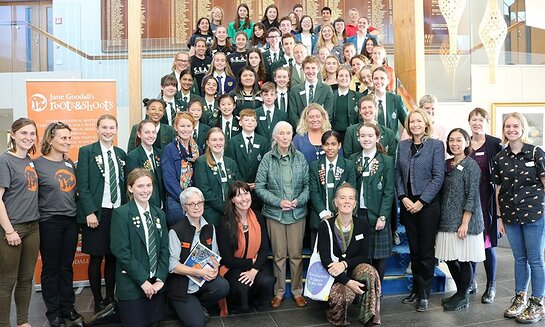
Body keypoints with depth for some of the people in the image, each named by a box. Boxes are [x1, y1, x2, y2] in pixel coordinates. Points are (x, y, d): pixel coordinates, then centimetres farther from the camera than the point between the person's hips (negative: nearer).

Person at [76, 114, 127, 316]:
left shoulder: (121, 154, 11)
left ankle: (110, 299, 21)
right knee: (96, 258, 3)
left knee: (113, 257, 9)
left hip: (118, 212, 4)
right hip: (96, 213, -4)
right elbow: (82, 186, -8)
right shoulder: (86, 152, -2)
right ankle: (98, 303, 15)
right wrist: (89, 212, -14)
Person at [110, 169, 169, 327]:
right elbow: (121, 251, -15)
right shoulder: (121, 214, -9)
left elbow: (164, 249, 6)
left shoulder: (159, 214, 9)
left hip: (156, 284, 5)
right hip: (132, 286, -5)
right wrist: (142, 280, -16)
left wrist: (160, 279, -6)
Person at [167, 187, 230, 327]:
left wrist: (215, 268, -13)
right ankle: (189, 306, 20)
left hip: (205, 278, 5)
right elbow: (172, 265, -15)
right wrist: (198, 272, -23)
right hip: (182, 282, -4)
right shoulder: (176, 231, -14)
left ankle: (199, 304, 7)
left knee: (223, 286, -26)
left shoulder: (210, 228, 3)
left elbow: (215, 254, 10)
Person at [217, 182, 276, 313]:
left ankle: (256, 302, 8)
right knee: (242, 287, -32)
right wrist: (251, 262, -11)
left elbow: (265, 249, -1)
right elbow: (228, 259, -11)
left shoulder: (258, 219, -1)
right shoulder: (226, 224, -13)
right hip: (233, 267, -3)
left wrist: (254, 270, -17)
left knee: (267, 281, -26)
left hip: (257, 264, 3)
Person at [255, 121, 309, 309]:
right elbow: (259, 187, -4)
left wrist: (299, 200, -12)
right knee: (278, 255, 9)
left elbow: (307, 184, 4)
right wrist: (278, 201, -13)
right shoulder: (267, 158, -4)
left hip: (297, 213, 1)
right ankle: (279, 291, 25)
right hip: (275, 213, -1)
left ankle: (297, 291, 26)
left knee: (296, 254, 8)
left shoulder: (300, 157, 0)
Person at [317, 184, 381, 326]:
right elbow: (326, 261, -16)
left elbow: (363, 256, -1)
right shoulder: (326, 225, -12)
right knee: (347, 293, -33)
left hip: (352, 269, 3)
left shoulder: (361, 225, -1)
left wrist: (344, 264, -21)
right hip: (332, 274, -3)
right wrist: (347, 281, -27)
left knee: (369, 271, -30)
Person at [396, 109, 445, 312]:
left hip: (428, 205, -4)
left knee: (426, 251, 3)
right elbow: (398, 173, 8)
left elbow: (438, 177, -8)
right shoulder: (403, 145, 9)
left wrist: (421, 201, -13)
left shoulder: (436, 145, -3)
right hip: (407, 204, 4)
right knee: (414, 250, 12)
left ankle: (424, 294, 14)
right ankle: (416, 289, 24)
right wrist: (403, 197, -5)